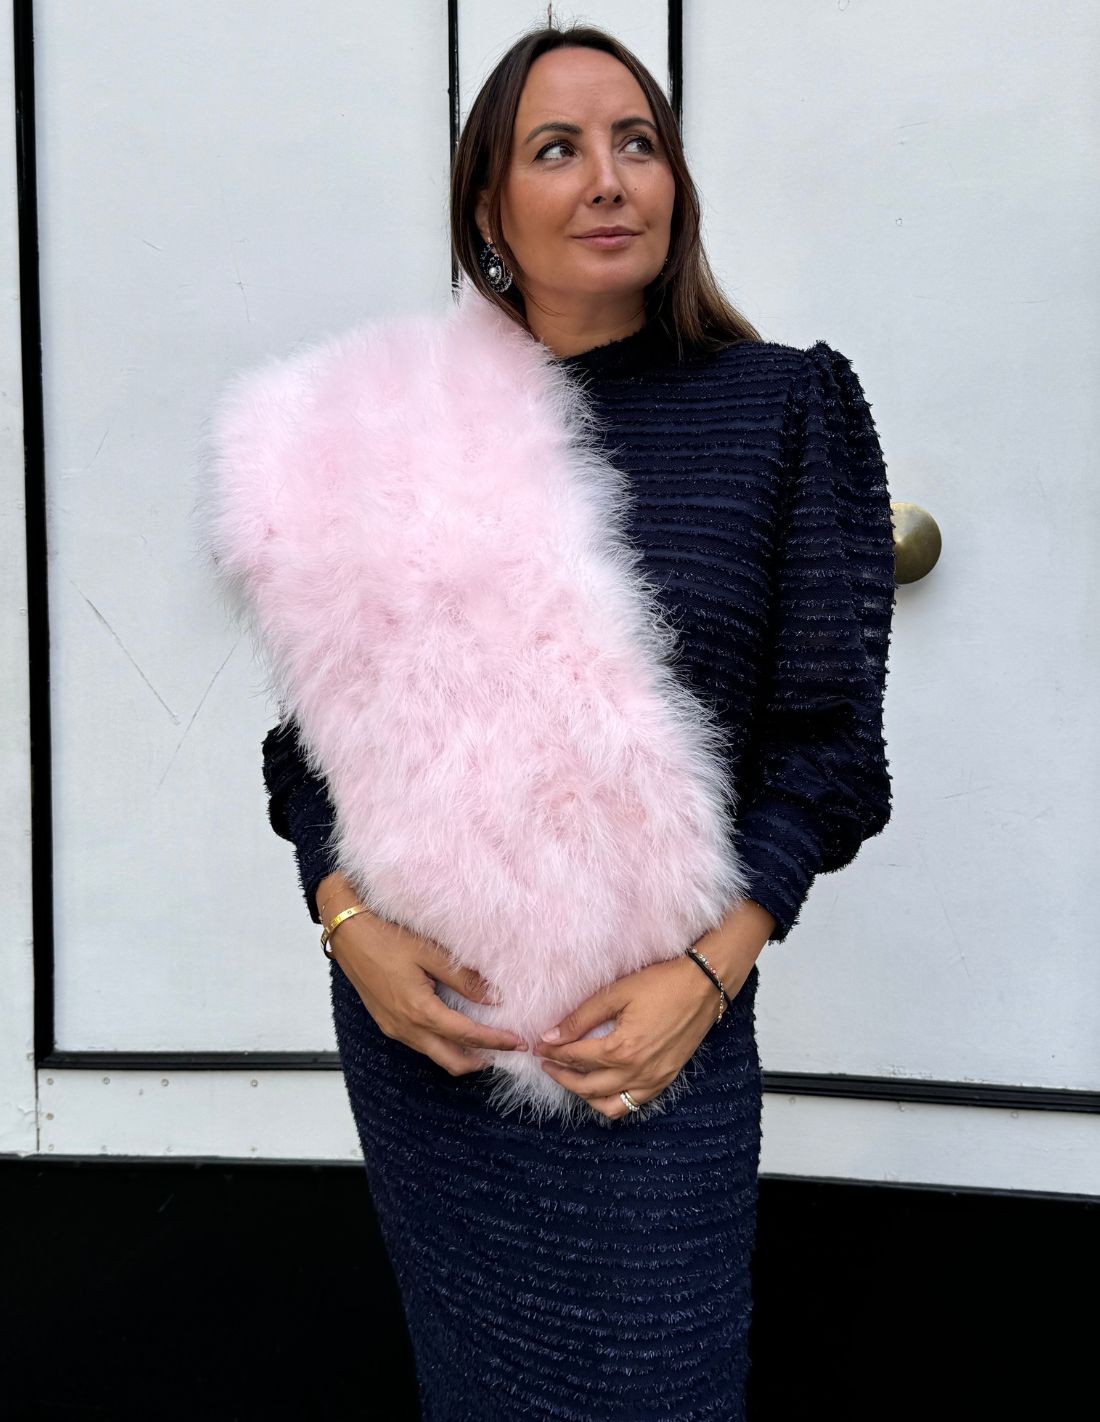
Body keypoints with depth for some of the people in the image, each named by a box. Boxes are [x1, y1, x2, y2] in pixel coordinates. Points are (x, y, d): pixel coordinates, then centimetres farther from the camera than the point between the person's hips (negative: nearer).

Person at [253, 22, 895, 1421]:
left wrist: (708, 969, -15)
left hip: (646, 1025, -2)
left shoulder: (787, 408, -2)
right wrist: (348, 920, -11)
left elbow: (821, 738, -5)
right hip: (413, 1006, 2)